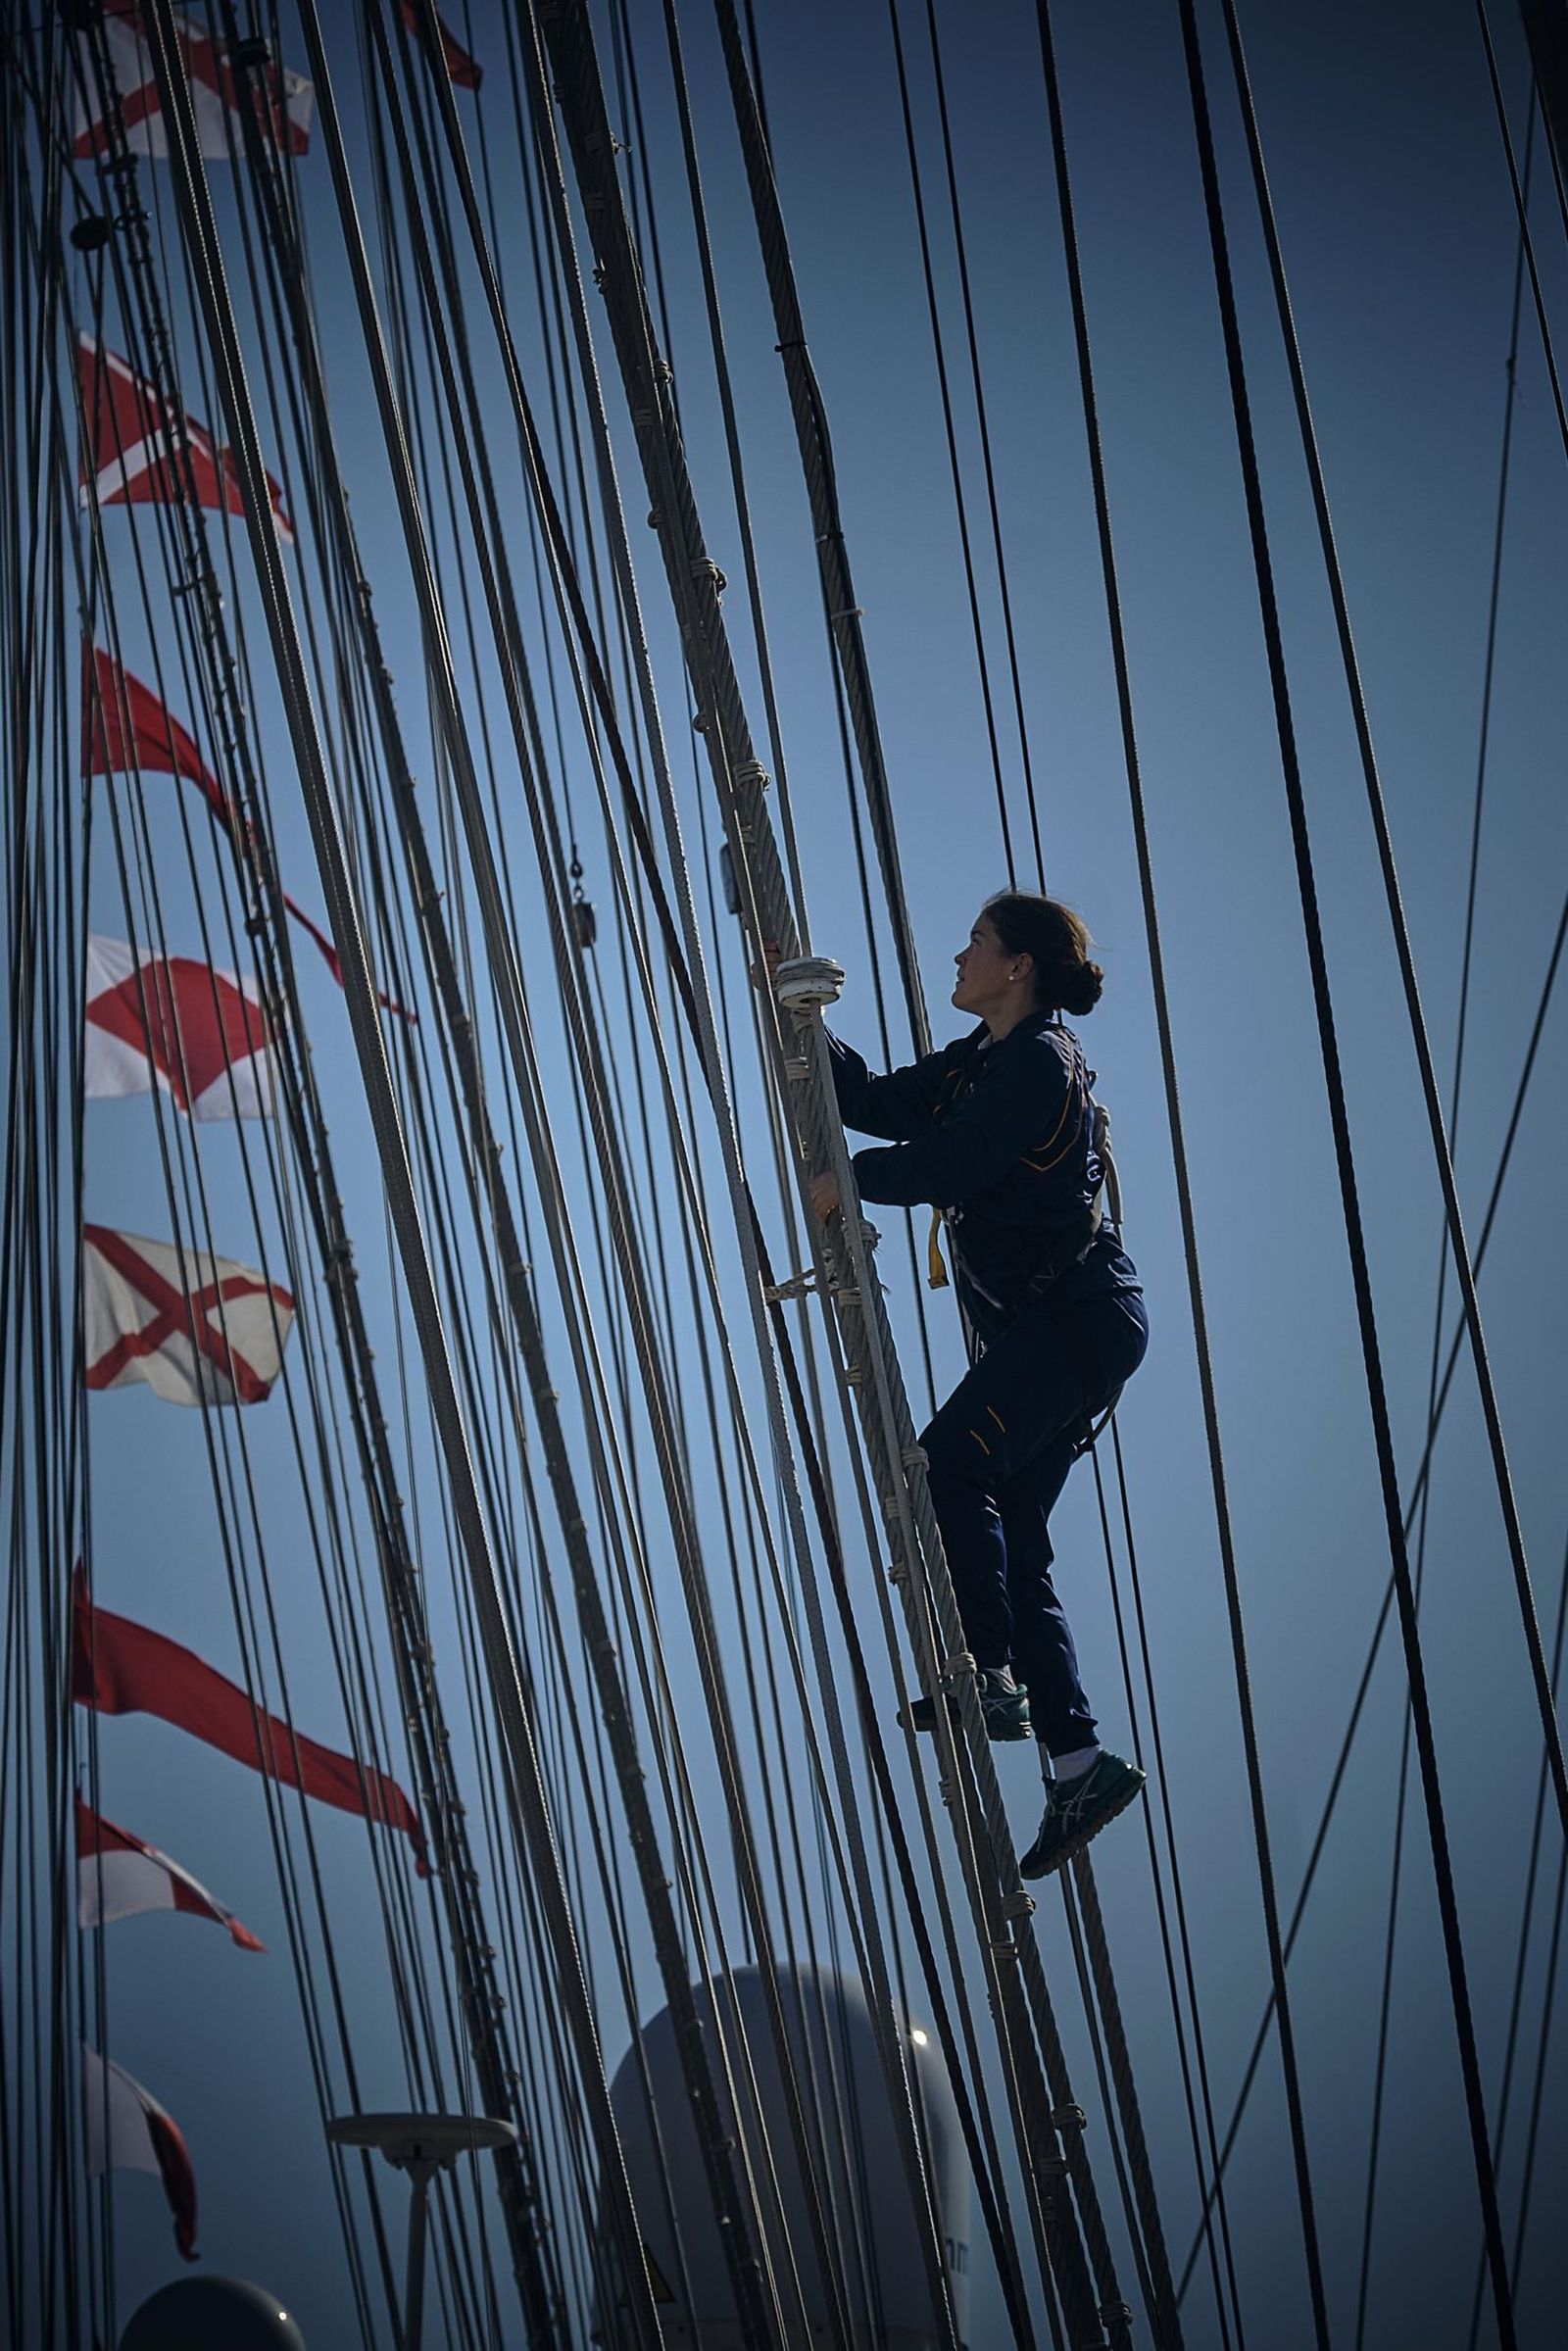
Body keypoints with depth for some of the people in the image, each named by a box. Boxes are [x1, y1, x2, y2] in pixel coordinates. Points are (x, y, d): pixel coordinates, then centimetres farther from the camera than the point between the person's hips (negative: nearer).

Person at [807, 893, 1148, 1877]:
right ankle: (1079, 1760, 2)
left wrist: (851, 1181, -6)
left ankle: (990, 1680, -20)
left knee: (951, 1463, -22)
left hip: (1079, 1315, -10)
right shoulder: (981, 1061, 18)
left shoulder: (1042, 1060, -11)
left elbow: (949, 1163, -19)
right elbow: (880, 1105, 22)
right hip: (1039, 1327, 10)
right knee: (1012, 1541, 3)